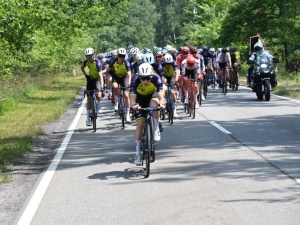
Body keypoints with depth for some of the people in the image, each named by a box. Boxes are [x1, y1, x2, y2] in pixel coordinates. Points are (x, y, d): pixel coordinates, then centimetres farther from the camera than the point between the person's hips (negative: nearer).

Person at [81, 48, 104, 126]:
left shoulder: (97, 62, -26)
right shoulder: (86, 61, -11)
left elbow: (100, 75, -34)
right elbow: (82, 68, 13)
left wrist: (101, 87, -43)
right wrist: (86, 75, -2)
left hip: (97, 79, -4)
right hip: (90, 79, 4)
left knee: (98, 96, -27)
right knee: (89, 99, 0)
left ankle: (98, 105, 8)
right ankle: (88, 119, 4)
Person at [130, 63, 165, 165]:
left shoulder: (156, 78, -33)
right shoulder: (135, 80, -33)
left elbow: (161, 96, -40)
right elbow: (132, 97, -37)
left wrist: (161, 104, -62)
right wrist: (134, 105, -59)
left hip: (153, 95, 0)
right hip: (141, 98, 0)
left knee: (154, 105, -36)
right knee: (140, 123, -11)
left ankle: (156, 129, -13)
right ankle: (138, 153, -4)